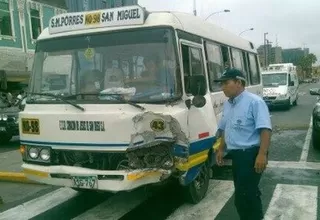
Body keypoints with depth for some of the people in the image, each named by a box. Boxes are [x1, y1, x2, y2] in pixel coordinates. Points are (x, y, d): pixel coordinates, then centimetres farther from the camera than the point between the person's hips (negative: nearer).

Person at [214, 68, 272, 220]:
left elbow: (265, 129, -22)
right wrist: (221, 150, 20)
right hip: (236, 155, 9)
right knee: (246, 193, 20)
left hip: (251, 155, -9)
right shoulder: (227, 104, 11)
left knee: (243, 197, -6)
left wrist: (262, 154, -28)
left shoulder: (254, 102, -15)